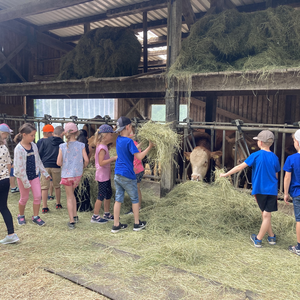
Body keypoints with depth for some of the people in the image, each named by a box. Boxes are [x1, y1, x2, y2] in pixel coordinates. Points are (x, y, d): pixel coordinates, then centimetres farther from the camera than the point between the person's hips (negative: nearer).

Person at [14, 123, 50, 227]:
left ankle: (35, 217, 17)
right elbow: (19, 167, -19)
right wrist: (26, 182, -18)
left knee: (38, 196, 1)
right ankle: (21, 216, 33)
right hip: (23, 177, -5)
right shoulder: (19, 149, -19)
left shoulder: (33, 145, 0)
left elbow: (38, 161, 11)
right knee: (24, 198, 9)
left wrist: (45, 173, 13)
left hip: (34, 175, 5)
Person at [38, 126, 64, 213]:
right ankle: (58, 204, 28)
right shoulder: (62, 143, 0)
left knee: (44, 187, 5)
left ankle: (44, 207, 5)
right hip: (56, 167, 0)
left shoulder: (45, 141, 1)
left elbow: (39, 153, 1)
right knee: (57, 186, 16)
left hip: (45, 166, 0)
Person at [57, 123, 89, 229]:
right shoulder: (81, 145, -6)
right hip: (77, 174, 2)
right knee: (71, 194, 24)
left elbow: (58, 163, -10)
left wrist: (65, 164, 11)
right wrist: (81, 168, 7)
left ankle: (72, 221, 7)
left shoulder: (62, 146, -8)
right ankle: (75, 216, 26)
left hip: (66, 175, -2)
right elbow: (86, 160, -11)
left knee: (69, 197, 8)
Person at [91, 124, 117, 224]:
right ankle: (95, 216, 10)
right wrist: (113, 158, -25)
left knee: (108, 194, 16)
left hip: (106, 175, 10)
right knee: (101, 196, -2)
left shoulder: (104, 146, 11)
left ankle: (107, 214, 28)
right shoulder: (102, 148, -20)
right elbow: (101, 163, -26)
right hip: (102, 175, -10)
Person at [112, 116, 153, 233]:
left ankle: (116, 225, 14)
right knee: (135, 199, 10)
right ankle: (137, 223, 21)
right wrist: (149, 147, -13)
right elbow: (139, 157, -21)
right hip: (128, 176, -7)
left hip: (117, 174, 7)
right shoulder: (129, 141, -17)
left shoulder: (118, 139, 7)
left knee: (118, 199, 10)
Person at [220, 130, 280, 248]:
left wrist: (226, 174, -1)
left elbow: (240, 167, -10)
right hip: (272, 190, 2)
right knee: (266, 215, 5)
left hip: (259, 189, -2)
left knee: (265, 214, 15)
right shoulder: (274, 157, 0)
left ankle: (271, 236, 24)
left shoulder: (256, 155, -10)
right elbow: (276, 176, 9)